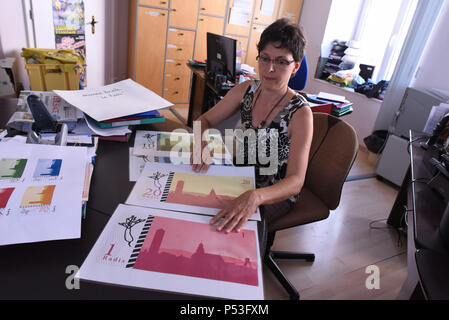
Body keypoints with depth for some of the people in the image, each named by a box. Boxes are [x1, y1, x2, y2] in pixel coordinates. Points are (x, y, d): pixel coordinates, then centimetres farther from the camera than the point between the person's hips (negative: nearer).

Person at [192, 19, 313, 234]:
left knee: (221, 228, -25)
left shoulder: (300, 113, -22)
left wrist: (255, 197, -48)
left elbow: (296, 181, -28)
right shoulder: (246, 90, -6)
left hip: (274, 194, -5)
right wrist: (203, 142, -24)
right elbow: (204, 121, 1)